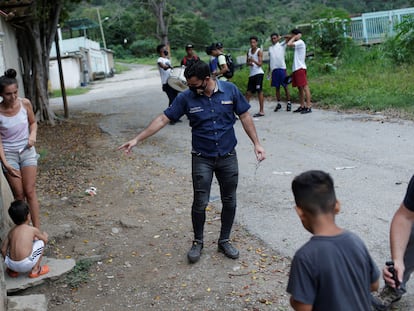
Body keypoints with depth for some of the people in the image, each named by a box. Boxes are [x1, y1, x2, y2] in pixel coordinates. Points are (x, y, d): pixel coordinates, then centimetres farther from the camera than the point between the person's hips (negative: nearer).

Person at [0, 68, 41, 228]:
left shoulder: (25, 103, -10)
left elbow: (33, 122, 8)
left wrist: (33, 135, -12)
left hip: (27, 151, 1)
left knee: (30, 192, 0)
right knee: (19, 195, 4)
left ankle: (37, 229, 5)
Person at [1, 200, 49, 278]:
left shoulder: (11, 231, 10)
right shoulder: (33, 229, 1)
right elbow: (45, 240, 16)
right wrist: (44, 234, 40)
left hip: (11, 264, 5)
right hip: (26, 265, -5)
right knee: (41, 242, 13)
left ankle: (13, 270, 24)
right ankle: (35, 270, 14)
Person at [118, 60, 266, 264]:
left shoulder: (230, 90, -8)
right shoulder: (186, 98, -10)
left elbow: (245, 117, 2)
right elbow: (163, 119, -7)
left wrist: (256, 143, -1)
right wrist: (137, 139, -10)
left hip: (228, 157, 1)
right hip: (202, 159, -1)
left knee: (229, 201, 9)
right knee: (200, 203, 0)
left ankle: (224, 241, 28)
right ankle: (198, 242, 23)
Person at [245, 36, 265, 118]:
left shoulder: (259, 51, -6)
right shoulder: (249, 51, 14)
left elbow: (260, 63, -13)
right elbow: (247, 62, 18)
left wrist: (253, 60, -31)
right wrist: (249, 63, -4)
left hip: (258, 73, -7)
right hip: (251, 74, 7)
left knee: (259, 91, -7)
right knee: (248, 92, 9)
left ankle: (261, 111, -4)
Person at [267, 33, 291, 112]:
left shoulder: (281, 45, 5)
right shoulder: (270, 48, 17)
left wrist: (281, 37, -2)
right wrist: (268, 69, 13)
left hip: (281, 68, -4)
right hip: (274, 69, 4)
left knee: (285, 86, -2)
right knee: (277, 87, 8)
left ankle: (289, 103, 1)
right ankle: (278, 103, 14)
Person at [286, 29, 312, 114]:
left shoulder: (300, 42, -10)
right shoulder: (297, 43, 18)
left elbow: (289, 44, -22)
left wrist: (294, 37, -8)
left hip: (300, 68, -10)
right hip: (296, 69, 10)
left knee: (305, 87, -11)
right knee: (300, 88, 11)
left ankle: (308, 106, -13)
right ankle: (302, 106, 16)